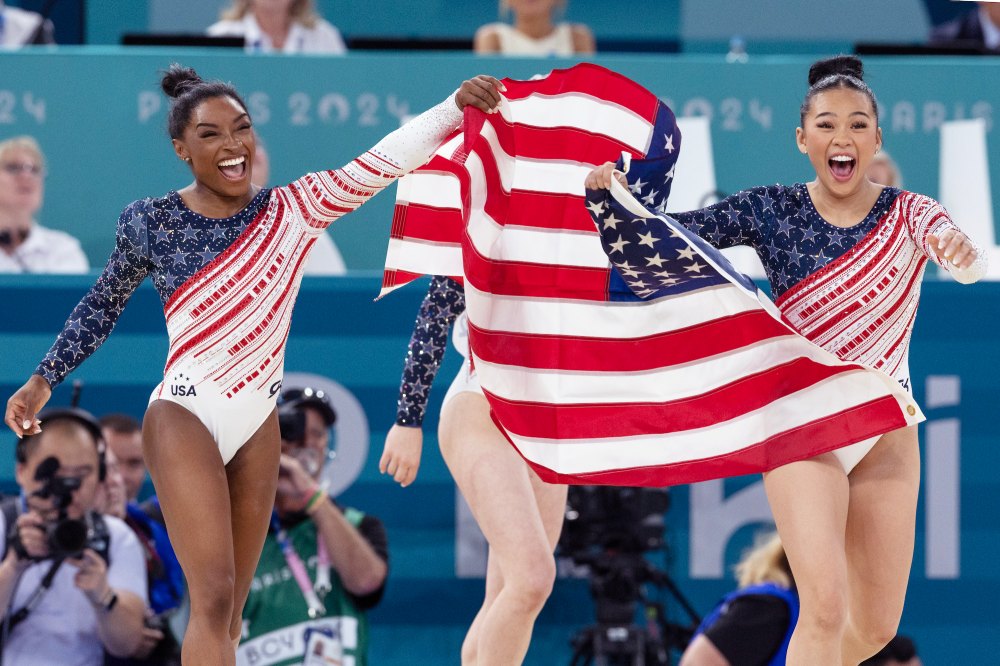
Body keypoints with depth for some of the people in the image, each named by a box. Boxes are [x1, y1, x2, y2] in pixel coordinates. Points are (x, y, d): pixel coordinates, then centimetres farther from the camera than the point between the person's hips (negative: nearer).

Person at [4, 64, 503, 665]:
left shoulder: (293, 210, -2)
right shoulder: (150, 222, -5)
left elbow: (380, 163, -13)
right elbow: (103, 305, 12)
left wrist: (457, 107, -26)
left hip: (259, 423, 4)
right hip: (186, 417, -4)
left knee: (229, 610, 11)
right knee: (214, 598, -17)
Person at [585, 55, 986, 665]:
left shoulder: (908, 214, -5)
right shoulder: (772, 211, -4)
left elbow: (968, 264, -25)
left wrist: (963, 254, -50)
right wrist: (615, 190, -27)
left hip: (886, 429, 2)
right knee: (826, 607, -20)